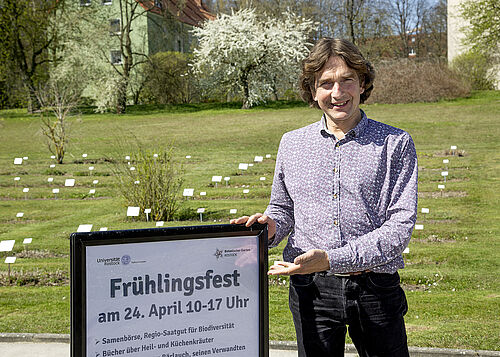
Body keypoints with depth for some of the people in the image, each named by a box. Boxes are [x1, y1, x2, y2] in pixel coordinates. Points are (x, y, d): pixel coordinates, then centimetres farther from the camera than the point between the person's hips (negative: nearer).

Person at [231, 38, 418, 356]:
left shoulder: (395, 143, -3)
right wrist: (270, 227, -6)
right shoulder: (292, 144, 8)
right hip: (311, 291, 2)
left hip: (374, 288, -2)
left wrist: (331, 258, -20)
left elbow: (400, 226, -10)